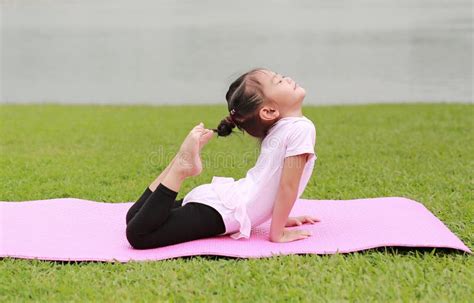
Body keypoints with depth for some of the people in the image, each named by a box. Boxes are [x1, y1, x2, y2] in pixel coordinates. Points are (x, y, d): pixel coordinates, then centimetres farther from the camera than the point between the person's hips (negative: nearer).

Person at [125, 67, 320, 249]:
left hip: (222, 198, 9)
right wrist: (277, 233, -7)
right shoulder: (302, 128, -12)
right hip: (221, 210, -9)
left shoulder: (278, 130, 17)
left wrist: (278, 216, 27)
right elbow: (288, 186, -13)